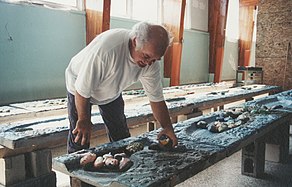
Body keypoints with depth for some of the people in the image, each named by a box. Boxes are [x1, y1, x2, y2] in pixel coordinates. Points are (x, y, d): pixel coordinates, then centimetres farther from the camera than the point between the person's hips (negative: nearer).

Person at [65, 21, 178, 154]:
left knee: (121, 135, 8)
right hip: (80, 84, -4)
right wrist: (83, 120, -19)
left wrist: (168, 128, -16)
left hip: (112, 92, 5)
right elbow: (82, 89, -31)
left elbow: (156, 99, -11)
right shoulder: (106, 48, -43)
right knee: (79, 137, -8)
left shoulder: (151, 63, -23)